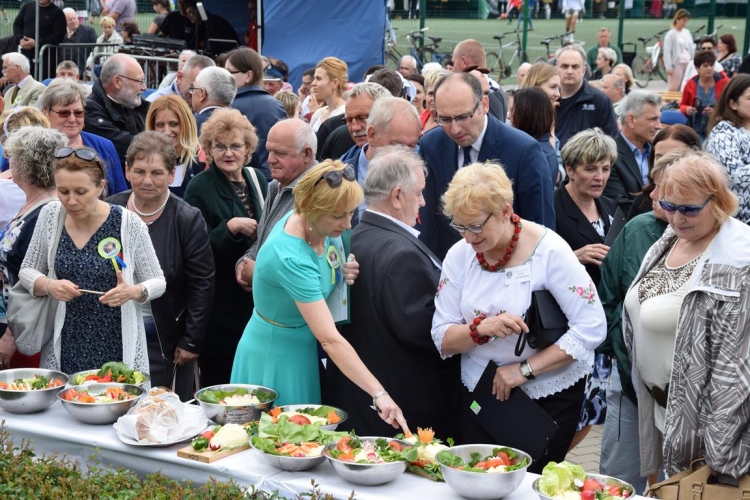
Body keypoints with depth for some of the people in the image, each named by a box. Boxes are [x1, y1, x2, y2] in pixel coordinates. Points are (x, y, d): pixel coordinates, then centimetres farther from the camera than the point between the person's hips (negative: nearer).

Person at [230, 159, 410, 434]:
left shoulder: (319, 228, -9)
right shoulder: (290, 258, -33)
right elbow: (330, 339, -37)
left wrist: (342, 274, -10)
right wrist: (379, 394, -40)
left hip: (302, 353, 8)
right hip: (274, 359, -8)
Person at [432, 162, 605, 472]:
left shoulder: (549, 252, -15)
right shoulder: (459, 255, -4)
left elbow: (591, 328, -16)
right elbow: (442, 339, -3)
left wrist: (526, 370, -20)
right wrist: (480, 329, -24)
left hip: (547, 397, -3)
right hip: (478, 393, 4)